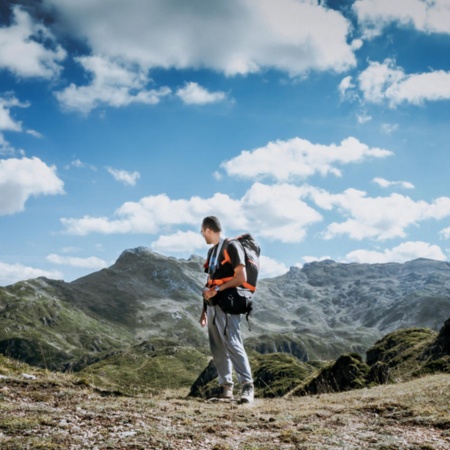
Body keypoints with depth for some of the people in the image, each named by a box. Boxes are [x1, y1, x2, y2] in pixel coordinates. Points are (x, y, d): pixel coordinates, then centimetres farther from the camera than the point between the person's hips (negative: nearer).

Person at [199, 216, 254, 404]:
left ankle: (247, 386, -15)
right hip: (213, 305, 9)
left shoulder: (232, 246, -6)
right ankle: (225, 387, 14)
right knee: (217, 348, 8)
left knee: (232, 343, -17)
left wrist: (217, 289, -14)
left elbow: (241, 277, -14)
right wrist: (204, 310, 17)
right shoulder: (212, 251, 20)